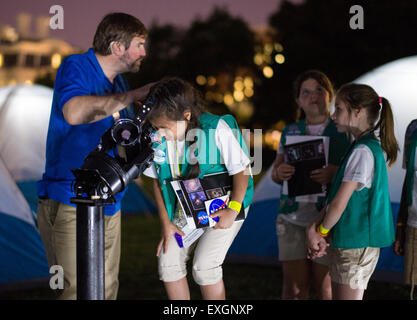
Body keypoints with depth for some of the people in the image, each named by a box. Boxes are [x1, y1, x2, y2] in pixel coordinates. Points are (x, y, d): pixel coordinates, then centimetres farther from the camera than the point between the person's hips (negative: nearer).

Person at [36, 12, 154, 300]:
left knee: (107, 289, 11)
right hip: (70, 204, -8)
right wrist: (134, 95, -28)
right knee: (78, 292, -12)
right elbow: (74, 112, -33)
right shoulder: (76, 67, -10)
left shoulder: (118, 81, 14)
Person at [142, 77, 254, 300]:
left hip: (223, 206, -5)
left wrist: (233, 210, -19)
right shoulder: (158, 138, -9)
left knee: (204, 266, -17)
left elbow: (242, 170, -14)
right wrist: (165, 222, -1)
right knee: (168, 261, -7)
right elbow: (157, 180, 3)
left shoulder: (216, 129, -23)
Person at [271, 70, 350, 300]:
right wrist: (279, 172, -7)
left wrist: (335, 173, -22)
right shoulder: (290, 132, 15)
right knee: (293, 286, 3)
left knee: (324, 285, -1)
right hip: (292, 218, 3)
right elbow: (274, 173, 17)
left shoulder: (344, 132, 3)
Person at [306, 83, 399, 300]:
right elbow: (335, 198, 12)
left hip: (356, 242, -10)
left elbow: (339, 204, -20)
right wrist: (315, 228, 2)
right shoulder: (368, 147, 12)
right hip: (349, 240, 10)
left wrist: (321, 231, -3)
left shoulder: (363, 151, -19)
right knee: (338, 297, 16)